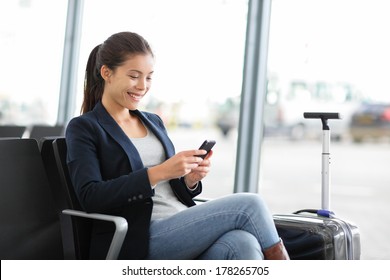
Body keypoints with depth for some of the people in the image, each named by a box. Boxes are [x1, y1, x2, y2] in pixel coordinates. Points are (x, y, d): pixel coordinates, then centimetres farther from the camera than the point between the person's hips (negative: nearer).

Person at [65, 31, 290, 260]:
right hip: (143, 241, -6)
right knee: (248, 205, -20)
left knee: (243, 243, -28)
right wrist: (159, 172, -20)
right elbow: (90, 197, -12)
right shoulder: (84, 128, 3)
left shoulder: (153, 122, 22)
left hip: (186, 232, 6)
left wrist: (191, 179, -2)